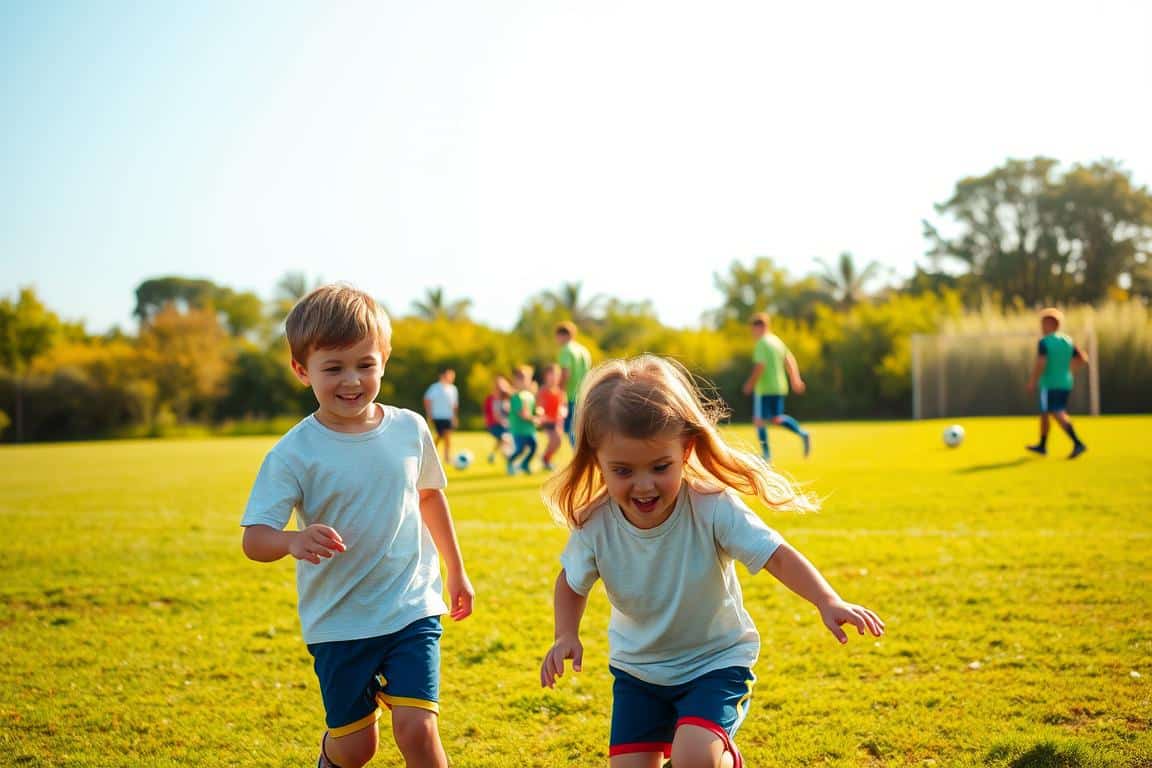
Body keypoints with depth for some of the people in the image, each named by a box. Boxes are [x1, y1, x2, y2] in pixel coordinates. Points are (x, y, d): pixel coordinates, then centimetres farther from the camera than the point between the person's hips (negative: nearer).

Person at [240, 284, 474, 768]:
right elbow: (254, 538, -17)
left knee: (416, 729, -13)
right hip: (339, 622, -1)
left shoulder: (409, 429, -3)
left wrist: (456, 570, 23)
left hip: (412, 610, 1)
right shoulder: (294, 454, -13)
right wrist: (295, 541, -40)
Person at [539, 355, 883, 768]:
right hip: (636, 667, 4)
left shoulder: (713, 508, -25)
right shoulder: (594, 525, -16)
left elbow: (776, 555, -26)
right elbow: (572, 581, 3)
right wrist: (566, 635, -14)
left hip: (716, 660, -3)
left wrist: (828, 602, -42)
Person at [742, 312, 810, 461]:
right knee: (776, 418, 17)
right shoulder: (777, 340, 13)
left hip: (764, 388, -8)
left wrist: (750, 384, -11)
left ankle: (766, 454, 4)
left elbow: (760, 367, -21)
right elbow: (790, 361, 14)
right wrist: (795, 379, 16)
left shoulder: (761, 344, -13)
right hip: (779, 387, 8)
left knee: (759, 420, 2)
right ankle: (802, 433, -2)